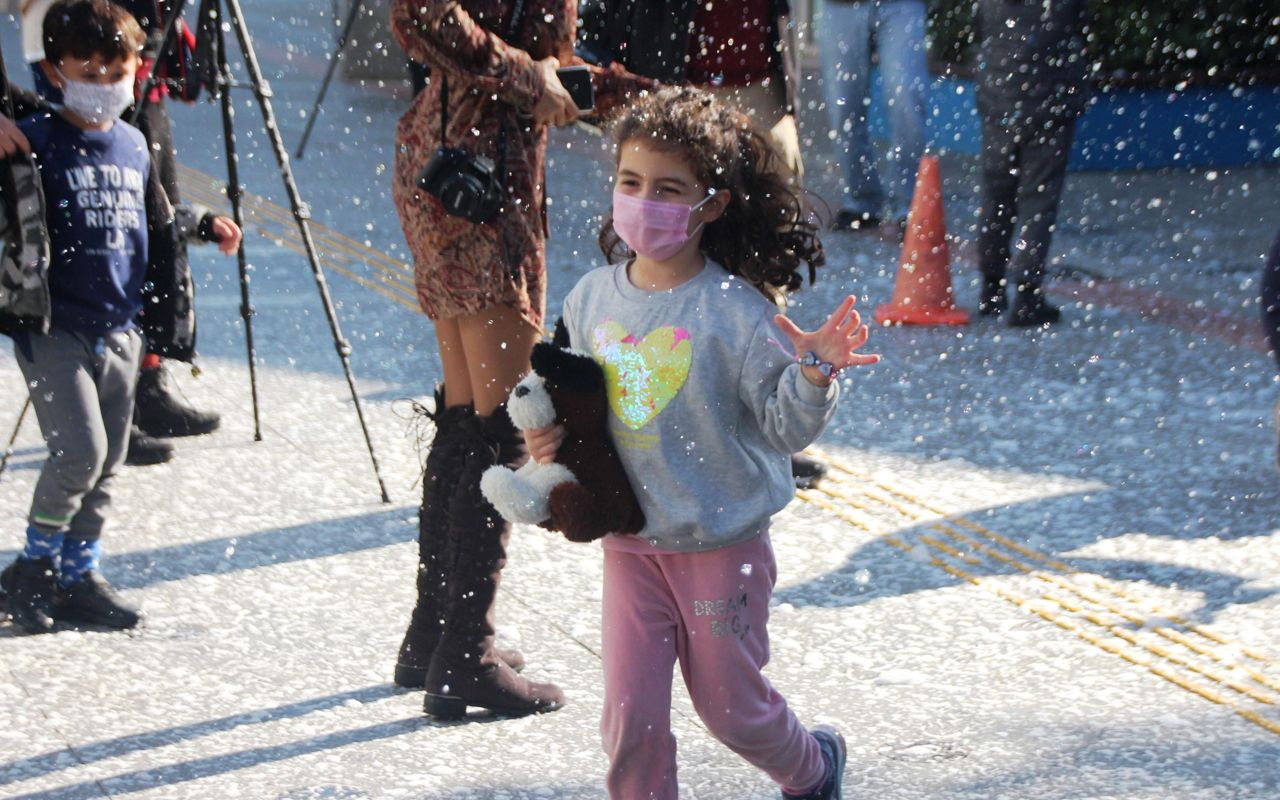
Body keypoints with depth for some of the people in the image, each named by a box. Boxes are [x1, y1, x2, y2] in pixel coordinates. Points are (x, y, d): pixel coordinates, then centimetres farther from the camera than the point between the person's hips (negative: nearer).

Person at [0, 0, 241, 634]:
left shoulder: (134, 146, 11)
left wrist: (204, 227, 16)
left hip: (119, 331, 7)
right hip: (52, 328, -6)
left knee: (106, 465, 10)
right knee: (79, 449, -17)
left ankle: (77, 577, 22)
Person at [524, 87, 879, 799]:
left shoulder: (737, 311, -17)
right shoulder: (592, 299, -3)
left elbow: (785, 427, -15)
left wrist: (814, 374, -34)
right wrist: (552, 438, -7)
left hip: (723, 545, -3)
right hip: (629, 544, 3)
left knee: (730, 704, 14)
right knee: (631, 717, 1)